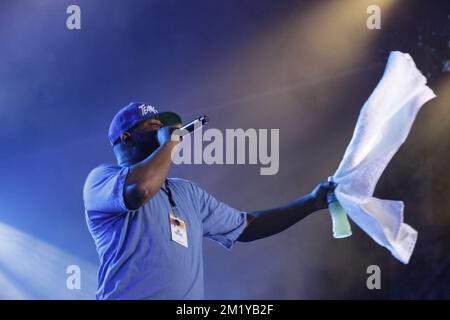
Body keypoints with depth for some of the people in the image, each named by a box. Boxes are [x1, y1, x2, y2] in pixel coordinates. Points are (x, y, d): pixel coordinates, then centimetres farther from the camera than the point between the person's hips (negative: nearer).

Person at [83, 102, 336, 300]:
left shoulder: (187, 191, 20)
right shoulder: (101, 178, -1)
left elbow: (245, 226, 22)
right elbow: (139, 190, -23)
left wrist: (311, 202, 18)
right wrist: (168, 143, -7)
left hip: (191, 296, 6)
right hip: (132, 295, -6)